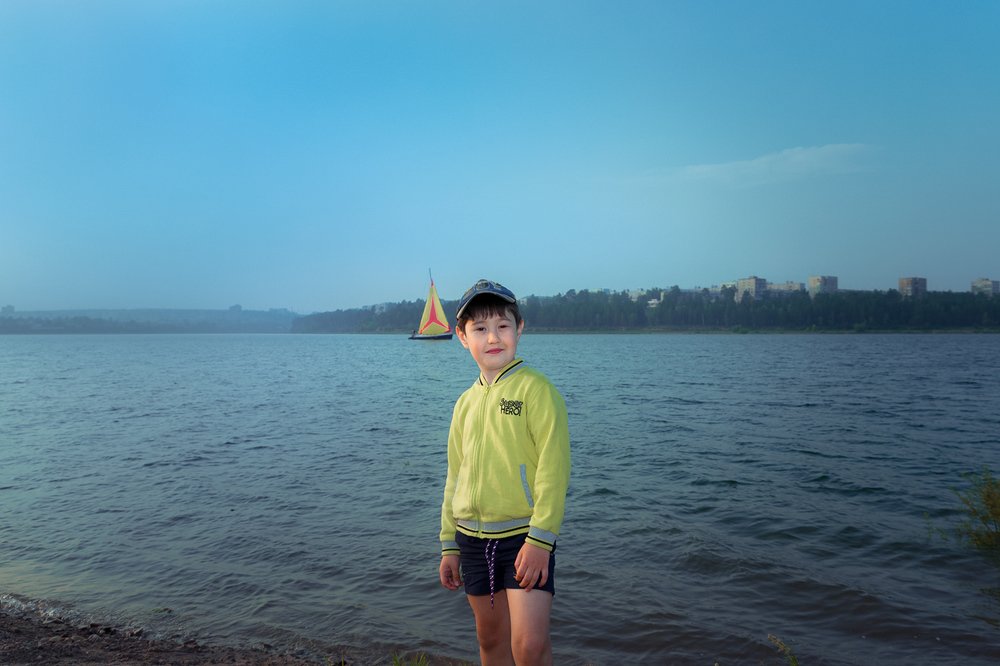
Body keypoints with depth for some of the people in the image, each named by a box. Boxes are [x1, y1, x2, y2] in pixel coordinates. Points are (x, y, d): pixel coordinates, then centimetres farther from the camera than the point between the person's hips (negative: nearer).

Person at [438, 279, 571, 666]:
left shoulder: (535, 389, -9)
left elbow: (553, 467, -14)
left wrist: (540, 539, -18)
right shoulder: (466, 403, 9)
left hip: (524, 536, -5)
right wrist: (449, 545, 14)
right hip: (473, 538, 6)